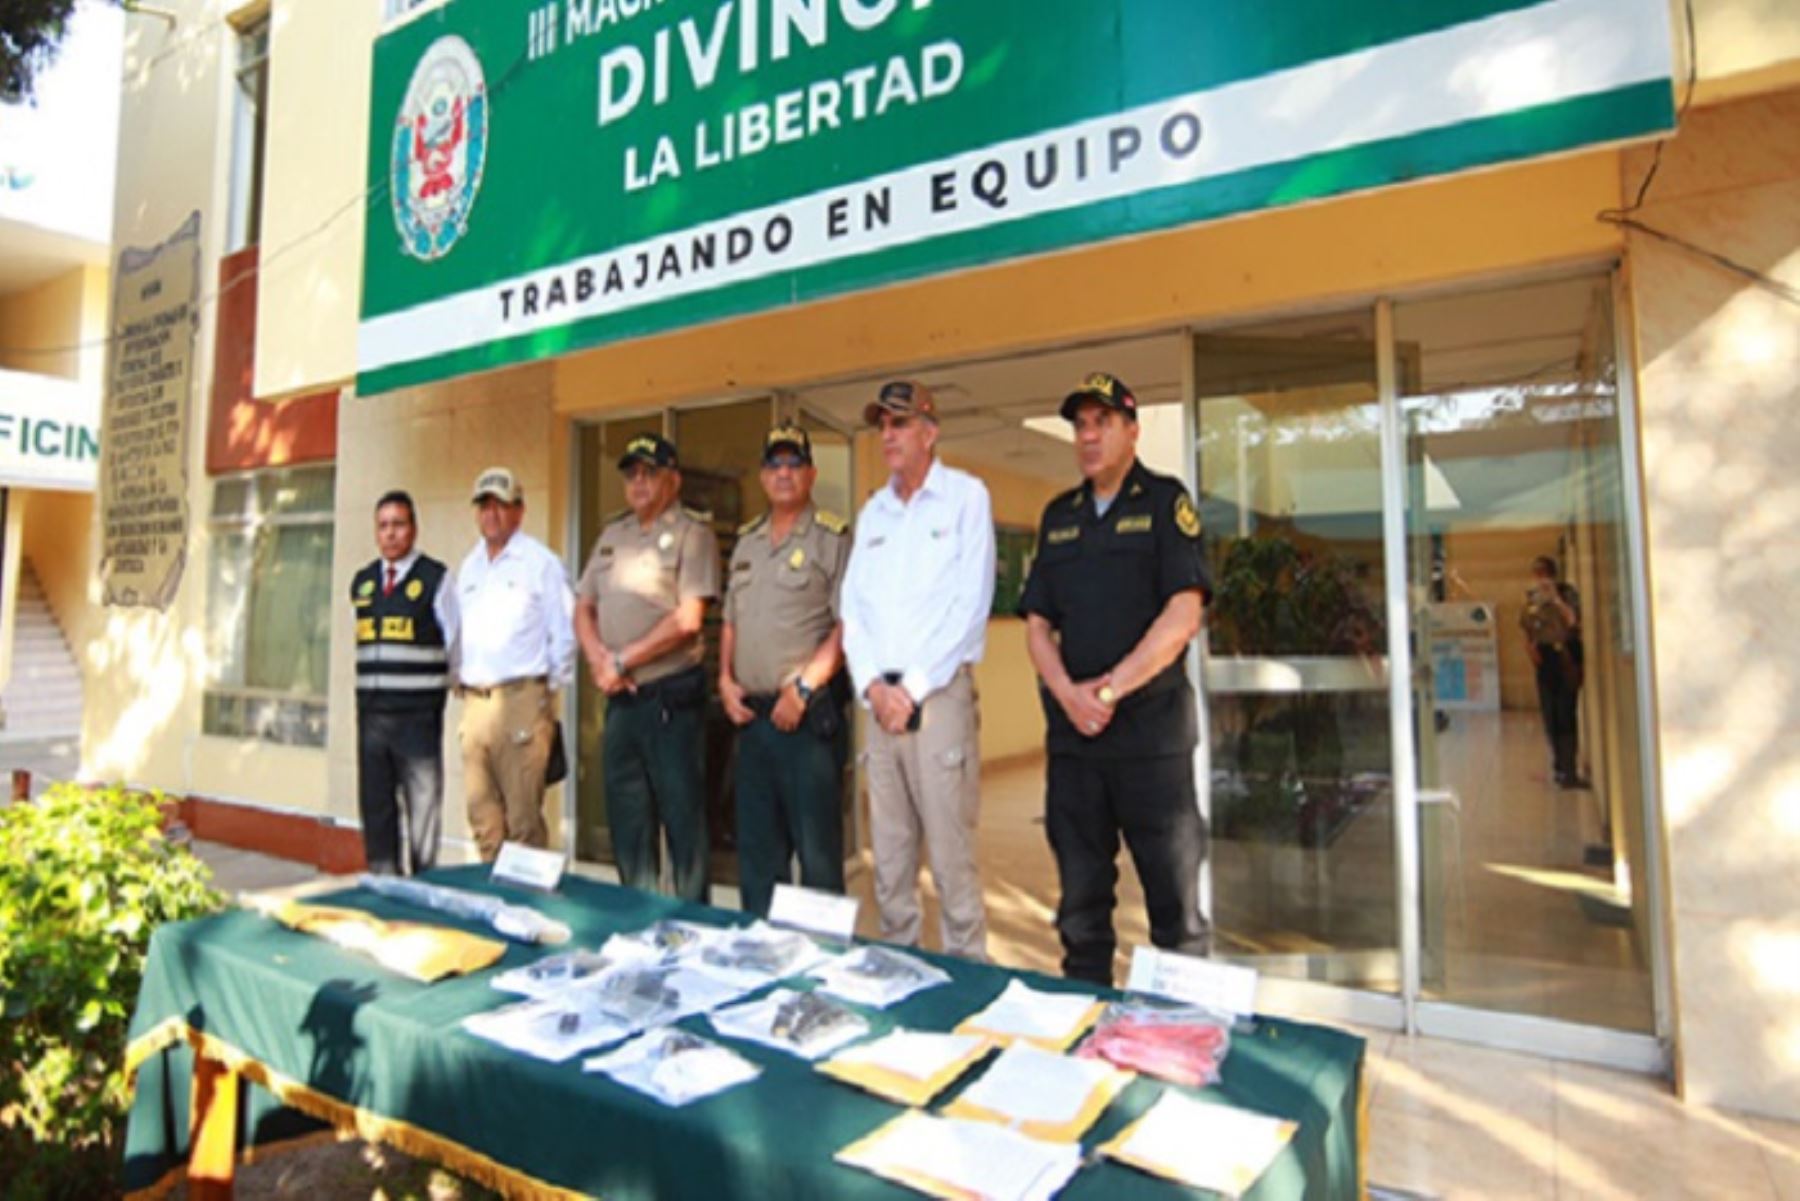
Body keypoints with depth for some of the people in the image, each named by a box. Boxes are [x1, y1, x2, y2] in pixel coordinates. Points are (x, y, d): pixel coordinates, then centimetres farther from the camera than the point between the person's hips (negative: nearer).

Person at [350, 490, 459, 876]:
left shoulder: (435, 577, -5)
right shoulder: (361, 582, 12)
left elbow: (454, 642, -2)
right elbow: (359, 645, 21)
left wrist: (435, 689, 3)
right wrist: (369, 686, 17)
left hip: (417, 713, -5)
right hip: (371, 711, 5)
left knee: (423, 806, -2)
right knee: (375, 808, 13)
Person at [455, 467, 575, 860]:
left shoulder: (540, 562, -2)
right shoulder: (468, 568, 18)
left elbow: (564, 633, -3)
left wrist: (549, 687, -3)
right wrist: (458, 680, 12)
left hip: (521, 699, -6)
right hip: (474, 701, 6)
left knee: (523, 817, -5)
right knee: (482, 815, 11)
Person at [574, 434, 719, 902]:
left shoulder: (692, 532, -5)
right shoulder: (612, 534, 15)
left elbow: (687, 619, -14)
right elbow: (584, 606, 16)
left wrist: (622, 660, -11)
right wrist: (597, 658, -3)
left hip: (671, 697, -6)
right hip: (620, 697, 7)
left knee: (683, 819, 0)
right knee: (627, 822, 14)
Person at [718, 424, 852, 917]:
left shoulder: (832, 539, -5)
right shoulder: (746, 542, 16)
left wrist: (802, 689, -17)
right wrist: (725, 680, 6)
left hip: (809, 714, -7)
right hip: (752, 714, 7)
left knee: (817, 845, -1)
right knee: (756, 846, 15)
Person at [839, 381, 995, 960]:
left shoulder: (966, 497, 0)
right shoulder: (872, 512, 16)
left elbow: (971, 603, -9)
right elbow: (852, 606, 13)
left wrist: (914, 686, -11)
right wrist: (871, 684, -3)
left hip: (940, 693, -5)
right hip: (881, 698, 5)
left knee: (950, 849, -4)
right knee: (889, 847, 10)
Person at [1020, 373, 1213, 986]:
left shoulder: (1165, 501, 1)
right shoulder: (1058, 515, 15)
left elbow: (1183, 615, -10)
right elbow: (1037, 624, 10)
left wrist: (1110, 689, -13)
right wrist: (1068, 693, -7)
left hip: (1152, 728, -4)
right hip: (1072, 729, 5)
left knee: (1175, 901, 3)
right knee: (1080, 900, 13)